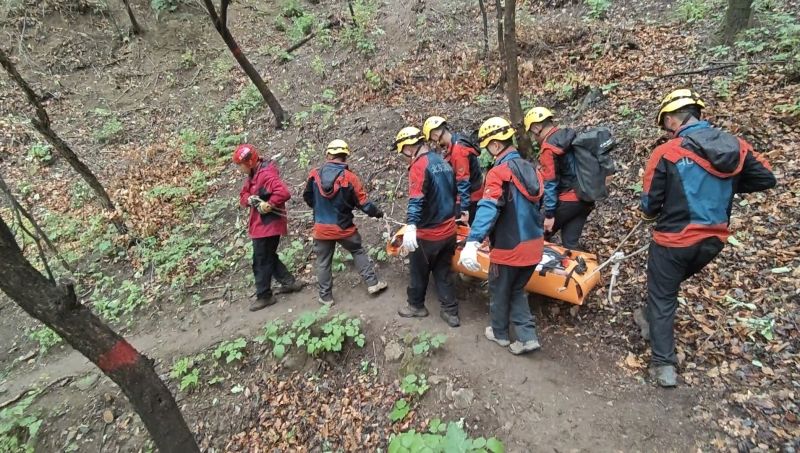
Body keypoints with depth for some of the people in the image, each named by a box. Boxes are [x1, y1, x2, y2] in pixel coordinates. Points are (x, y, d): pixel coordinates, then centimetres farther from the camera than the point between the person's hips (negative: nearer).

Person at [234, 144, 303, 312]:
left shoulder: (266, 174, -21)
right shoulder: (252, 176, 11)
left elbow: (283, 192, -34)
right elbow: (243, 195, 14)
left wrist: (268, 205, -26)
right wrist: (249, 199, -8)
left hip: (268, 225, -10)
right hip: (260, 224, 10)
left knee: (261, 262, 1)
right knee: (268, 257, 20)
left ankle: (264, 296, 16)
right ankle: (290, 282, 29)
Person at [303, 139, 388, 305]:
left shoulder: (314, 174, -7)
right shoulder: (350, 177, -14)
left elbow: (307, 197, 8)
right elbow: (363, 203, -10)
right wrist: (377, 213, 9)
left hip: (322, 228, 2)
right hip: (344, 228, -1)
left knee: (323, 262, 13)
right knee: (359, 252, 19)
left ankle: (326, 297, 22)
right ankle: (372, 283, 20)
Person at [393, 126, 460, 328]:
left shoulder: (419, 165, -16)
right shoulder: (443, 162, 9)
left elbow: (416, 199, -32)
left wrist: (410, 226, -42)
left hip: (427, 234, -7)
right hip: (448, 231, 7)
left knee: (419, 272, 14)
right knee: (443, 273, 17)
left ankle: (416, 306, 32)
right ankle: (450, 312, 21)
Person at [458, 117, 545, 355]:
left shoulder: (499, 172, -18)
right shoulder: (529, 168, 7)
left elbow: (488, 208, -33)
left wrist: (472, 242, -41)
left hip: (509, 249, -7)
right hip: (533, 245, 7)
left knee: (499, 292, 17)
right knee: (517, 290, 25)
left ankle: (500, 333, 37)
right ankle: (527, 337, 22)